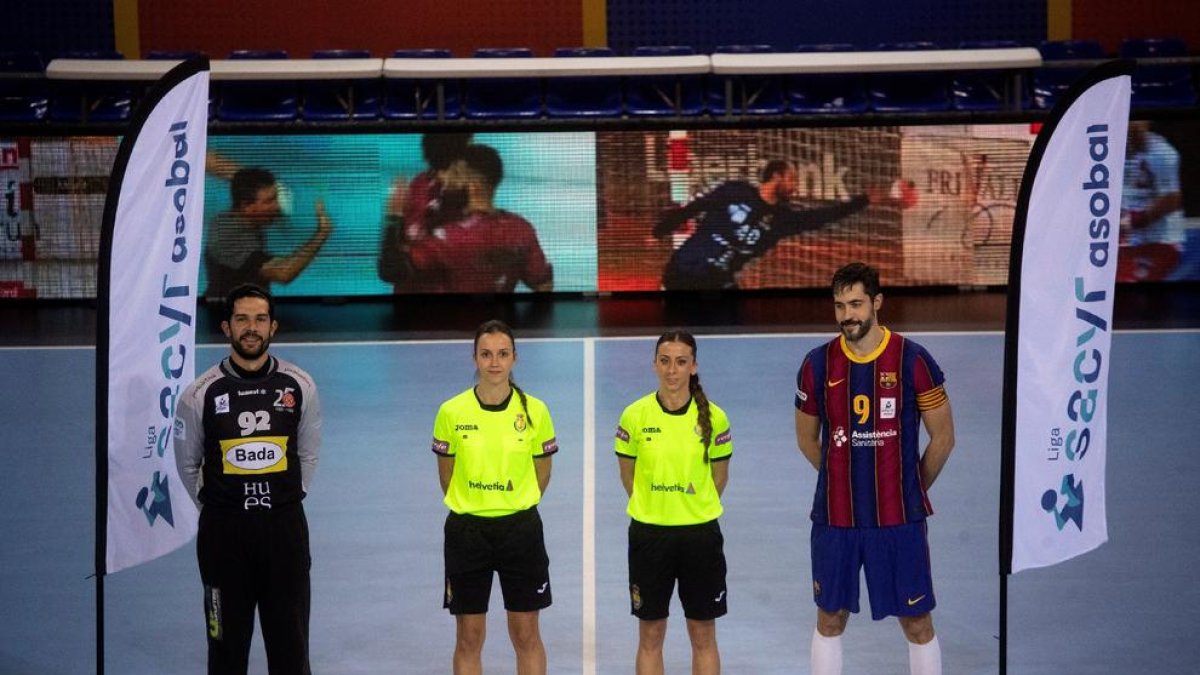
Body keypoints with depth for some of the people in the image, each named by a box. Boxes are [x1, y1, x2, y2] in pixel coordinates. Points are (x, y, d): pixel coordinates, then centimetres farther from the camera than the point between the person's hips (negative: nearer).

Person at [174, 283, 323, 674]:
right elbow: (187, 464, 8)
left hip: (285, 527, 1)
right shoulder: (200, 394, -5)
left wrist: (287, 500, 12)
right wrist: (215, 509, 10)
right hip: (223, 531, -1)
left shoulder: (300, 387, -1)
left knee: (290, 643, 6)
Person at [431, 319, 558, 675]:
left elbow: (541, 470, 8)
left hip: (521, 528, 0)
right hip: (467, 529, 0)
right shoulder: (452, 412, -5)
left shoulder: (534, 411, -4)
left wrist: (518, 508, 8)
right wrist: (471, 509, 9)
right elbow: (446, 475, 7)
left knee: (527, 636, 6)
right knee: (468, 639, 5)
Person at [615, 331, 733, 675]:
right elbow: (627, 475, 7)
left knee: (703, 636, 7)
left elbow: (719, 477, 7)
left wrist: (696, 510, 11)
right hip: (649, 533, 0)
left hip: (701, 533, 0)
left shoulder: (713, 417, -6)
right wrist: (653, 509, 10)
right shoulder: (635, 415, -6)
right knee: (650, 636, 8)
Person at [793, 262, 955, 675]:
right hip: (834, 518, 2)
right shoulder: (818, 364, 0)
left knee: (917, 623, 4)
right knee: (830, 619, 11)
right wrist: (846, 481, 11)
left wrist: (910, 491, 7)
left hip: (899, 519, -2)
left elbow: (943, 438, 2)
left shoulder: (912, 360, -7)